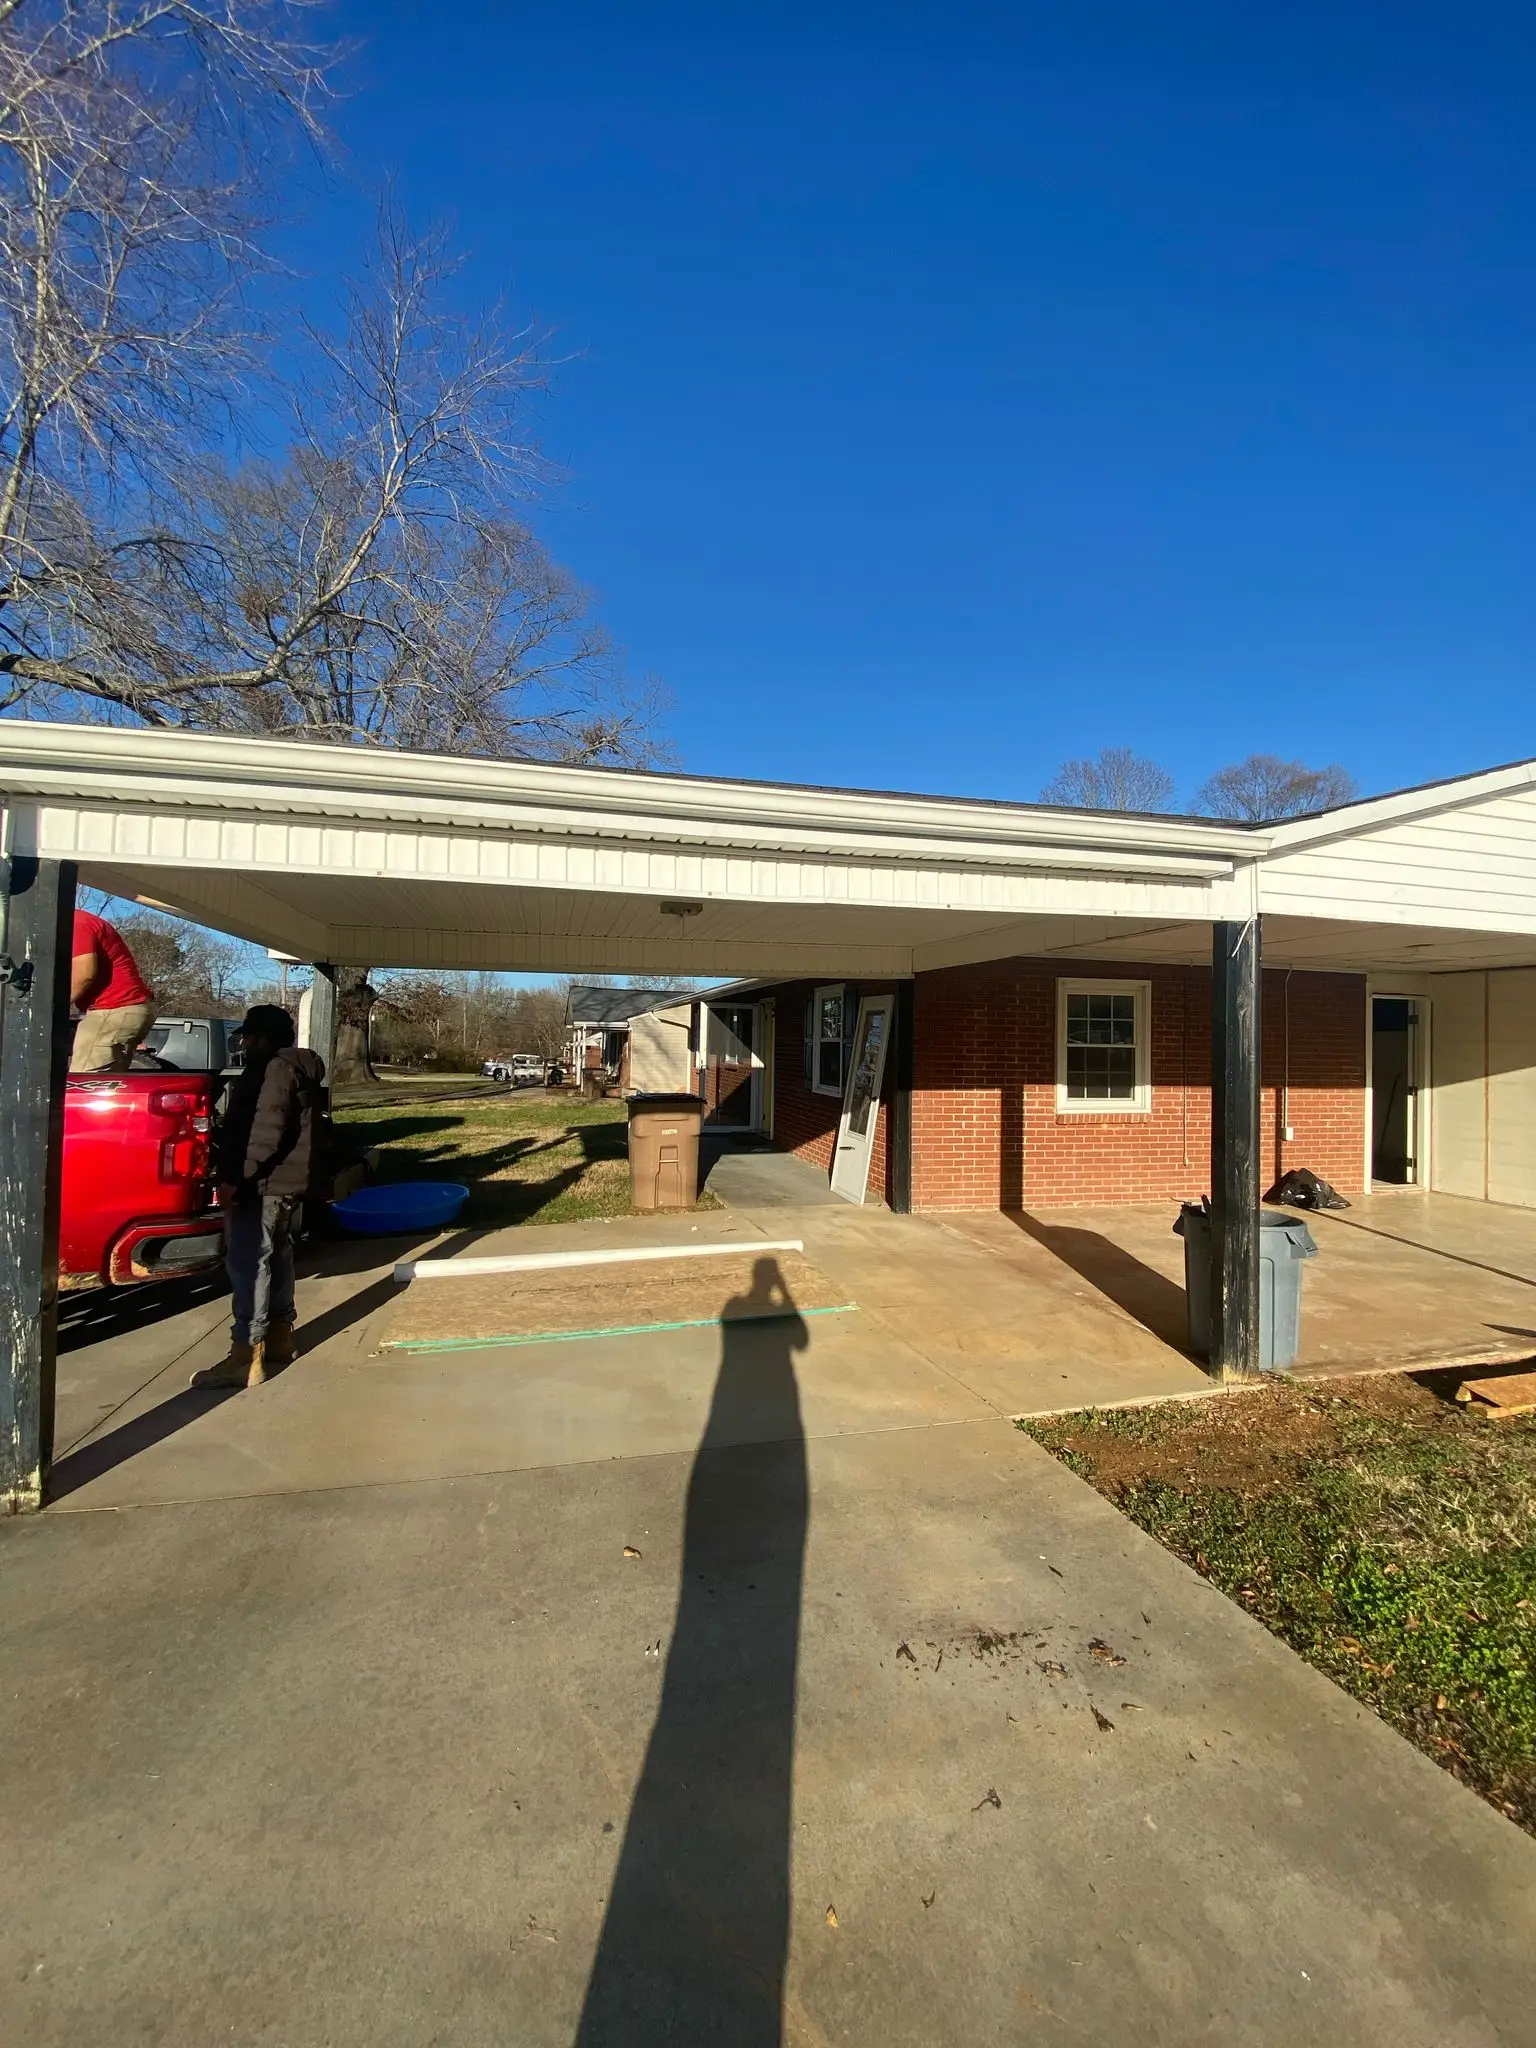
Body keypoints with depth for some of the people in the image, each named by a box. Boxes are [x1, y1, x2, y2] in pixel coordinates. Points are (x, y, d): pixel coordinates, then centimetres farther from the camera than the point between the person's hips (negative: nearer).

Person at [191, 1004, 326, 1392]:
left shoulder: (275, 1068, -15)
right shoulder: (300, 1069, 17)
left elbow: (265, 1131, -23)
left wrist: (238, 1180, -22)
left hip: (260, 1185, -11)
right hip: (287, 1182, 11)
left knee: (248, 1266, -8)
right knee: (276, 1259, 18)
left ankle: (246, 1357, -7)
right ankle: (279, 1338, 28)